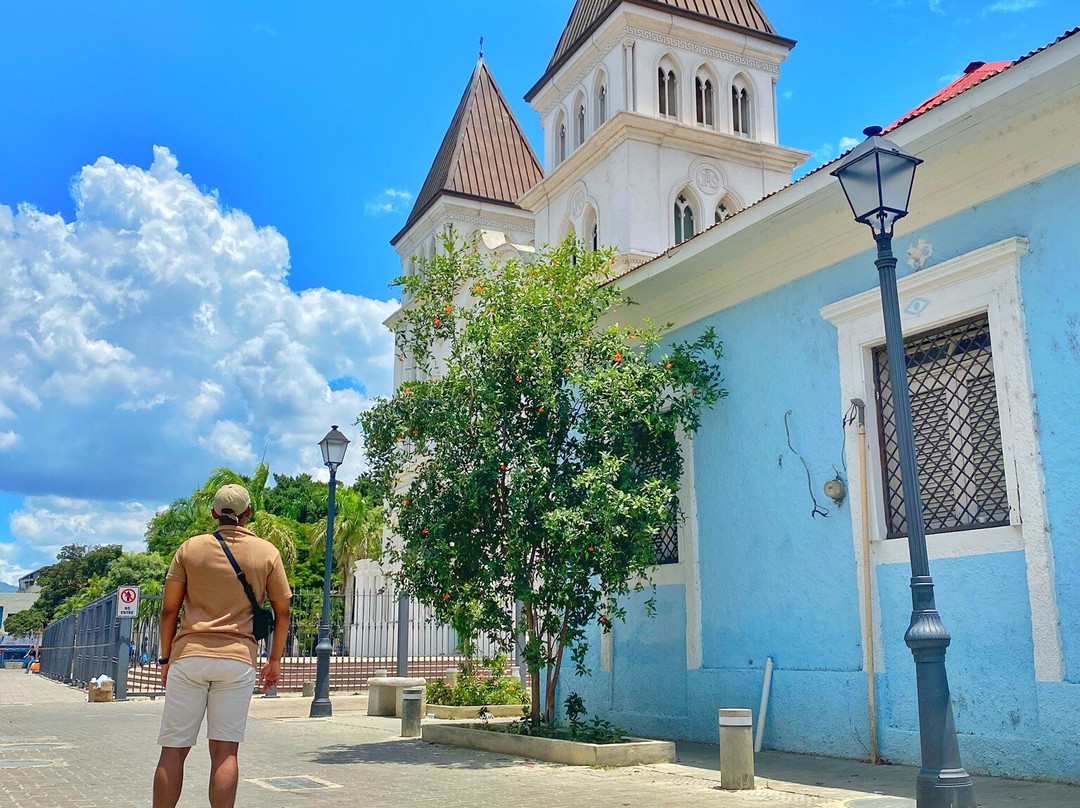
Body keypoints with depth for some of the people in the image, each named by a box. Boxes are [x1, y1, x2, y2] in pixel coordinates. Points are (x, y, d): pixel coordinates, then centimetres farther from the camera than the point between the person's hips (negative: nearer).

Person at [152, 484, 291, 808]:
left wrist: (166, 658, 13)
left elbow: (169, 609, 5)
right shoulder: (267, 552, 5)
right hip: (239, 659, 0)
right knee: (225, 751, 1)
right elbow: (282, 611, 7)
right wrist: (275, 660, 15)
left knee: (173, 750, 5)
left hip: (189, 656, 0)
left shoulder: (190, 548, 5)